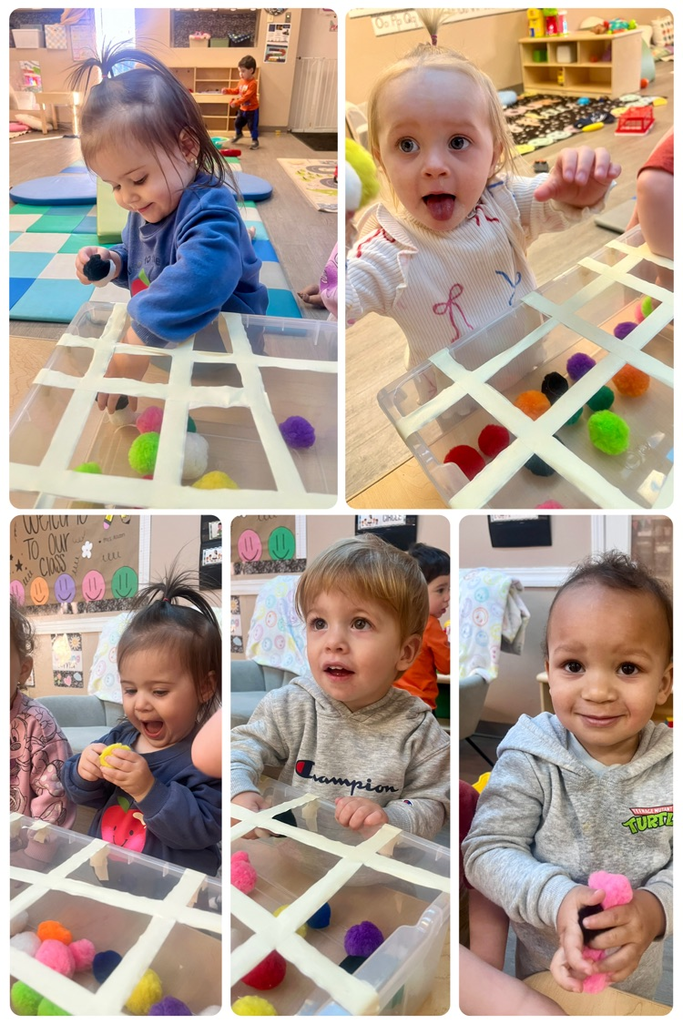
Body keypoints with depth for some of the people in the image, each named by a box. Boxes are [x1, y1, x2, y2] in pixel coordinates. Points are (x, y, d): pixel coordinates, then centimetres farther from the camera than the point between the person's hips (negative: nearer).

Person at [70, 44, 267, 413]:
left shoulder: (208, 210, -26)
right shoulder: (146, 207, 5)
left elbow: (201, 278, -47)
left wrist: (136, 347, -49)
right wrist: (113, 262, 2)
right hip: (161, 338, 9)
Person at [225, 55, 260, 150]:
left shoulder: (253, 83, -26)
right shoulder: (242, 81, 1)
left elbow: (247, 96, -33)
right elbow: (237, 91, 16)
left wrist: (236, 102, -39)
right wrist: (227, 91, 0)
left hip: (252, 109, -8)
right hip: (243, 108, 8)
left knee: (252, 126, 1)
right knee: (238, 122, 20)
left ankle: (255, 141, 15)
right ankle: (238, 135, 45)